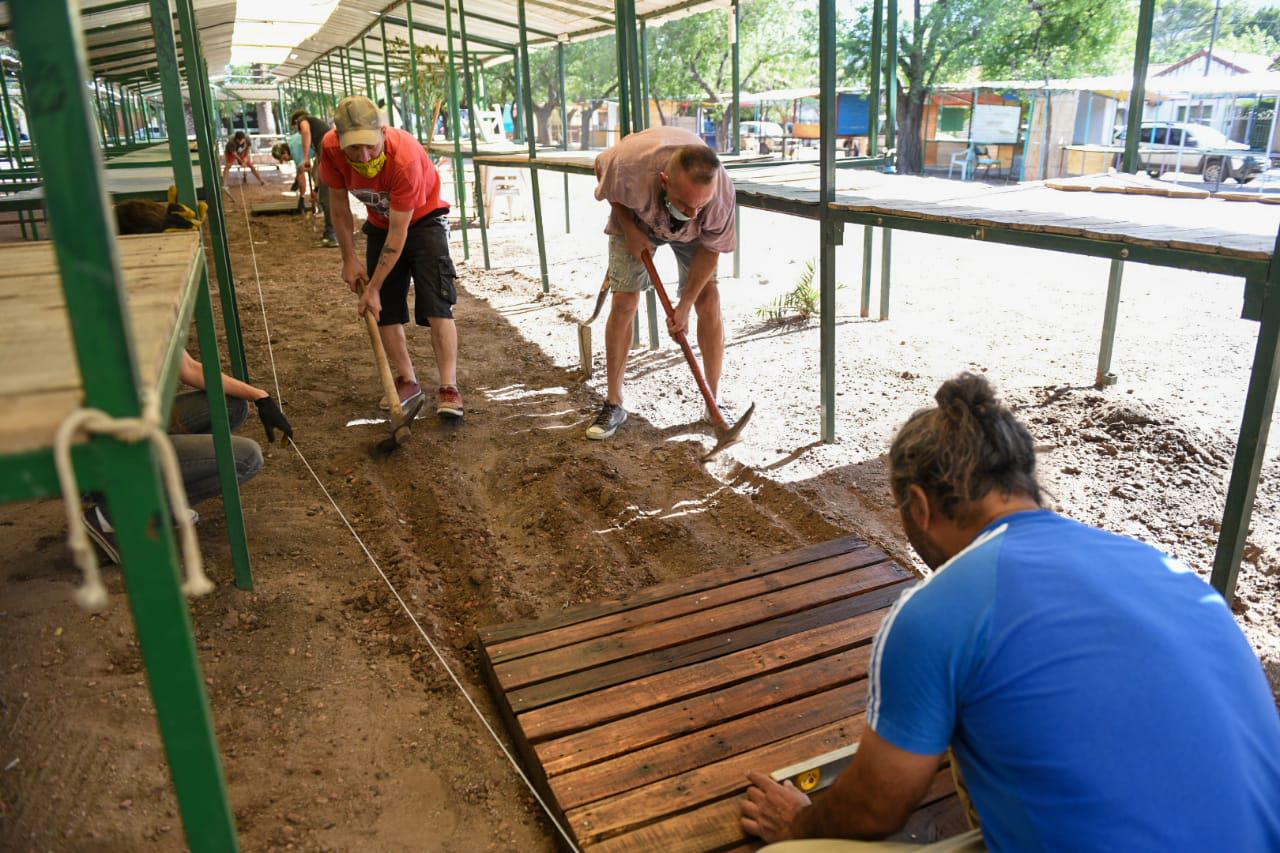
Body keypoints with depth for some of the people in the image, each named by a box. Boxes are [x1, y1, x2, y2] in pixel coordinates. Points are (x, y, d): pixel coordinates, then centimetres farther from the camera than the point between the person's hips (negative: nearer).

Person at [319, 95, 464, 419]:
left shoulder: (405, 158, -37)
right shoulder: (331, 148, -23)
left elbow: (398, 232, -30)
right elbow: (339, 204, -5)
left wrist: (373, 287, -25)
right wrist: (349, 259, -3)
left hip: (422, 220, -5)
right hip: (380, 225, 5)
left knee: (436, 304, -16)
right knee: (384, 308, 2)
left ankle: (449, 387, -13)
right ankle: (408, 381, 15)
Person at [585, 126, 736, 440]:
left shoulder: (721, 190, -38)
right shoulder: (629, 164, -43)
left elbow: (711, 247, -21)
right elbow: (600, 167, -16)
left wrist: (685, 305, -20)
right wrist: (629, 229, -21)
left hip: (692, 235, 1)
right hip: (635, 219, 0)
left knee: (709, 300, -11)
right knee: (623, 303, -8)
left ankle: (715, 402, 2)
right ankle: (614, 405, 4)